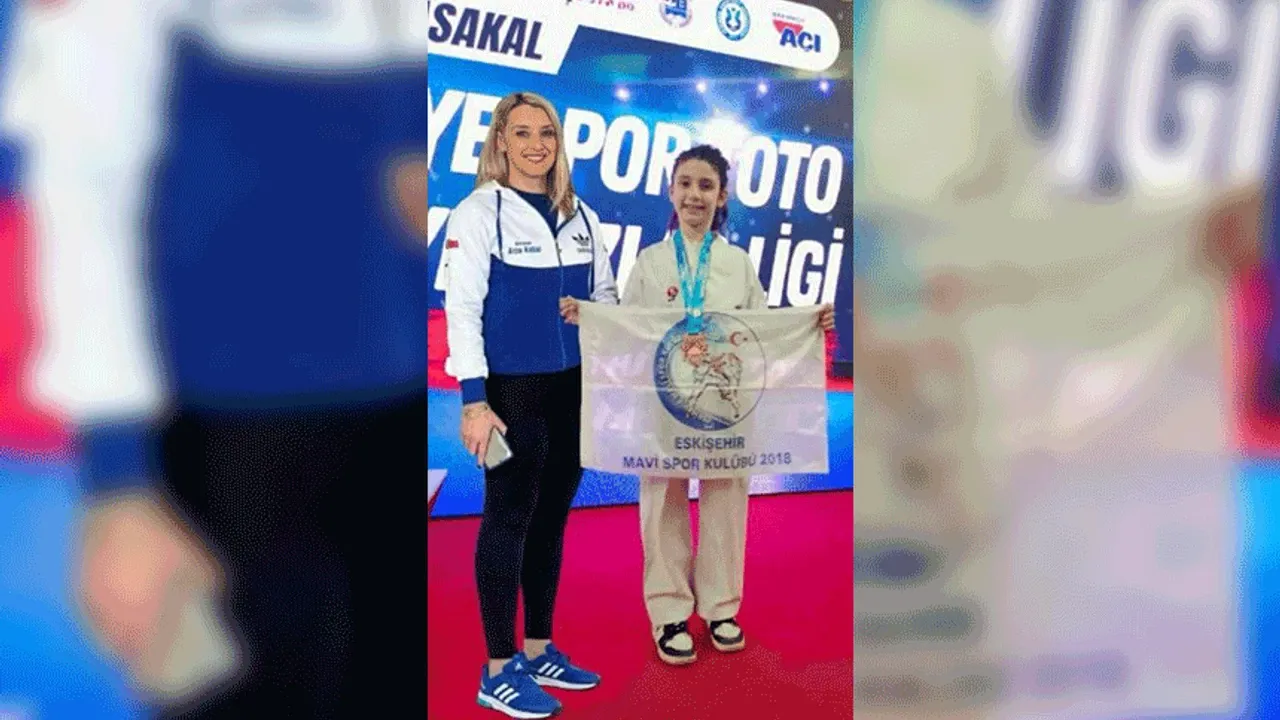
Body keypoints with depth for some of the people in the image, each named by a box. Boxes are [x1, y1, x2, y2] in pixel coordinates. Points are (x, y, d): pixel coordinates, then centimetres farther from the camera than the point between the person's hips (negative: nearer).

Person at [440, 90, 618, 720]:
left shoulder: (580, 216, 11)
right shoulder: (479, 212, -5)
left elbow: (606, 298, 17)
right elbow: (461, 309, -10)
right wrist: (473, 399, -16)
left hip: (574, 388, 6)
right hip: (512, 389, -5)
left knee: (553, 516, 12)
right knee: (509, 517, 1)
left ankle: (539, 650, 27)